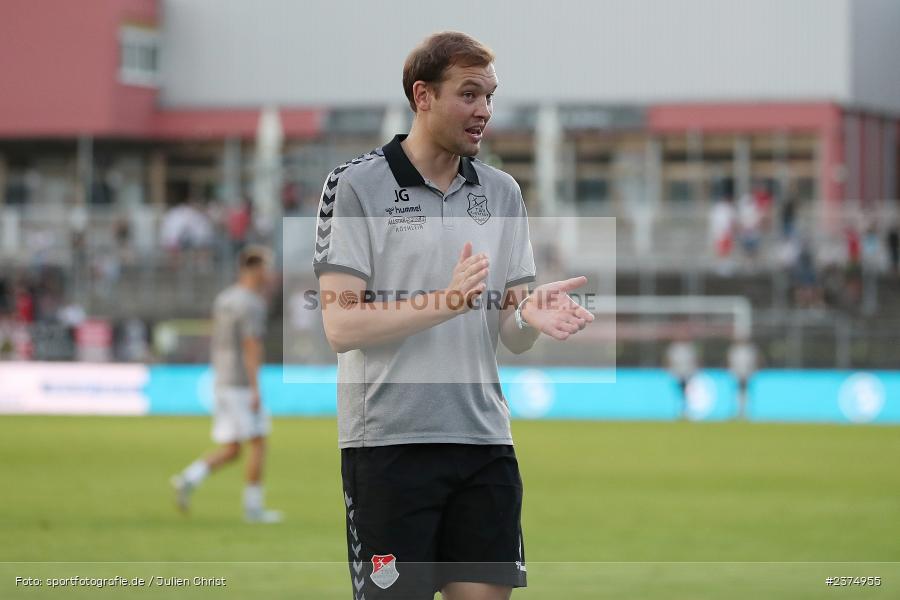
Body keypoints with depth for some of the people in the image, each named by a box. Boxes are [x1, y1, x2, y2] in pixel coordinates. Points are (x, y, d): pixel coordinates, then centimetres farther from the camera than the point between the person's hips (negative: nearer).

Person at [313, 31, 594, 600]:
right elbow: (342, 327, -11)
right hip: (390, 440, -5)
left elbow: (511, 335, 12)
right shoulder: (357, 185, -4)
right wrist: (445, 303, -23)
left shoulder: (502, 192, 12)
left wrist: (528, 314, -12)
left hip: (484, 440, 5)